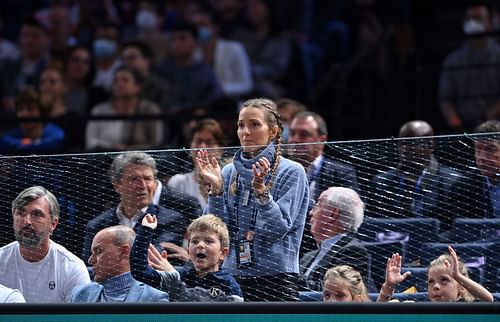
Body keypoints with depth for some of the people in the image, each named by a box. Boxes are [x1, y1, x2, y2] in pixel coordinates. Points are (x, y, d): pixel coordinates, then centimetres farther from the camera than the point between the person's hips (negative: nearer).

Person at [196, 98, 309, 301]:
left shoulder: (291, 172, -2)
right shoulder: (229, 172, 11)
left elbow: (277, 230, -11)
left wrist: (260, 189, -22)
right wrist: (216, 189, -7)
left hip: (276, 279, -4)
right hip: (233, 275, 4)